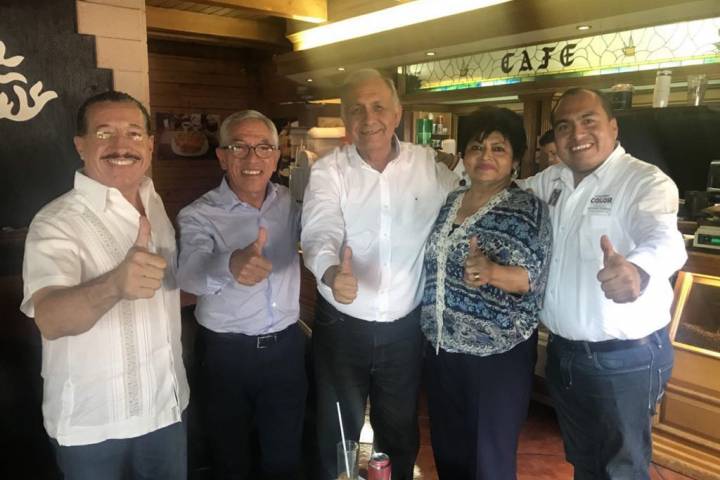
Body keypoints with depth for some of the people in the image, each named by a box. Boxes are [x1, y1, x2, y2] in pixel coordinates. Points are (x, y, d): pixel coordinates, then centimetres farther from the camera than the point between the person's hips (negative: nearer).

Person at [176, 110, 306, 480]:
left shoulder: (291, 203, 1)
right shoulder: (198, 216, -14)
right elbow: (190, 273, -32)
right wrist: (230, 266, -55)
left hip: (286, 346, 3)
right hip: (227, 352, -3)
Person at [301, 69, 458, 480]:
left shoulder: (428, 164, -4)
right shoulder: (328, 171, -9)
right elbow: (320, 233, -23)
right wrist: (332, 272, -44)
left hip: (405, 328, 2)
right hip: (342, 326, -1)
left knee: (401, 433, 22)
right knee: (339, 435, 17)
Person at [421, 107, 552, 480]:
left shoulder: (528, 209, -10)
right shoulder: (449, 202, 7)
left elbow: (531, 279, -15)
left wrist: (491, 271, -34)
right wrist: (429, 330, 11)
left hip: (499, 354, -5)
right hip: (442, 348, 6)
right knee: (448, 449, 19)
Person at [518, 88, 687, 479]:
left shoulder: (646, 182, -17)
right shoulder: (551, 180, 3)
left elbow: (663, 239, -35)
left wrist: (637, 270, -58)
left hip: (626, 359, -5)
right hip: (562, 352, 6)